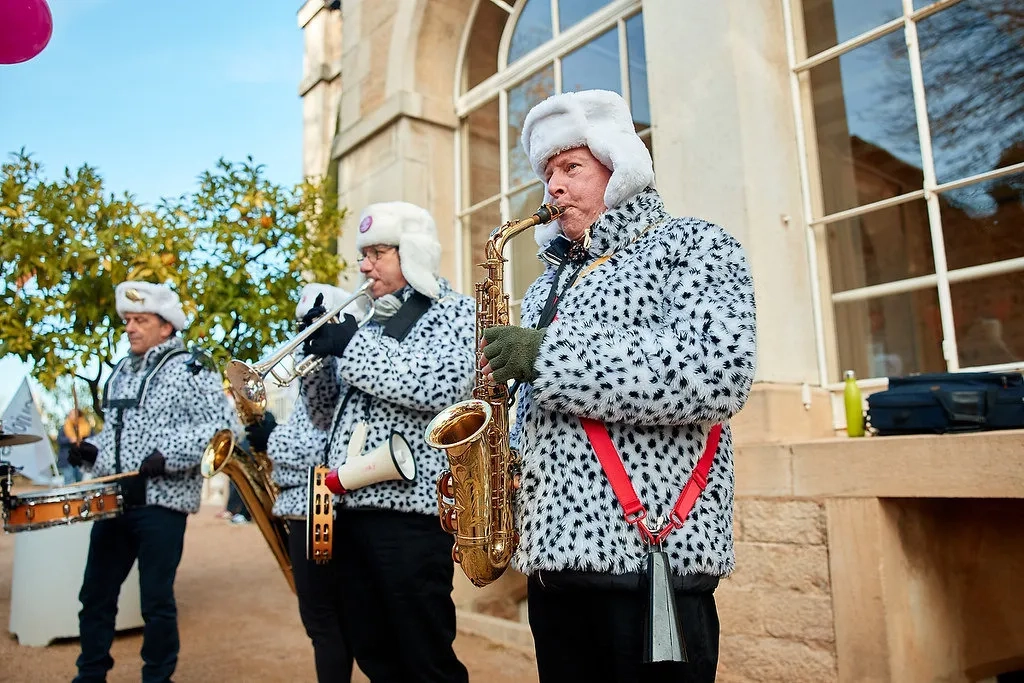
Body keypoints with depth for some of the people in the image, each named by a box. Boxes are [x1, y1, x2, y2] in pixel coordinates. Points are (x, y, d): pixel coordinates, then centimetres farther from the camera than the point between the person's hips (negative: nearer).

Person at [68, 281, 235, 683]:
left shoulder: (189, 370, -8)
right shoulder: (121, 373, 16)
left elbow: (221, 427, -16)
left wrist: (168, 455, -23)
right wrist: (91, 451, 7)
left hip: (162, 503, -7)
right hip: (113, 499, 7)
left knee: (156, 601, 3)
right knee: (95, 595, 13)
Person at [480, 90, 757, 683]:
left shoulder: (693, 244, 0)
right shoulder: (550, 284, 19)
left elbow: (721, 372, -19)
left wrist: (550, 354, -19)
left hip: (653, 552, -6)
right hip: (553, 552, 7)